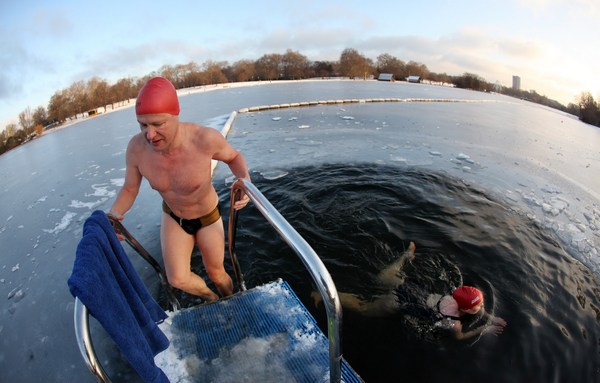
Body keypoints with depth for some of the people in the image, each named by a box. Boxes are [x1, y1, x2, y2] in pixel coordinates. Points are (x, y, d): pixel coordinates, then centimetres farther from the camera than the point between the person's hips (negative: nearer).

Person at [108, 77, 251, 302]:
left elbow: (233, 157, -14)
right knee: (178, 280, -1)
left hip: (207, 217, -2)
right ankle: (212, 299, 36)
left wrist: (245, 180, -35)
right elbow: (129, 190, -9)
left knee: (216, 272, 15)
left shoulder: (204, 139, -36)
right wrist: (113, 214, -29)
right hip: (173, 217, 3)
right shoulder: (136, 148, -26)